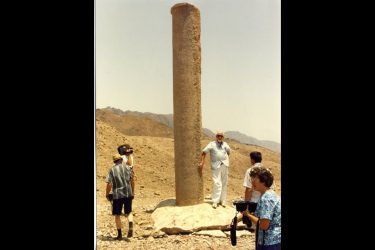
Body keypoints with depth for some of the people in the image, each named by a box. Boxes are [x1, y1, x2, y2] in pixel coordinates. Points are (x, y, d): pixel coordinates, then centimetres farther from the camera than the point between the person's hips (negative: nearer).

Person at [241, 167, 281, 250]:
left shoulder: (266, 198, -21)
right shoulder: (271, 194, 9)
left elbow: (264, 225, -24)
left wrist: (248, 214, -13)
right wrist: (252, 213, 5)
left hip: (269, 243, -9)